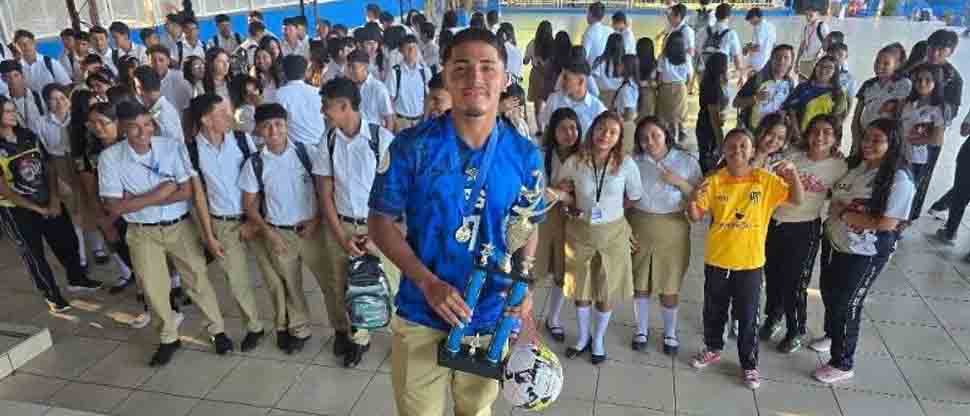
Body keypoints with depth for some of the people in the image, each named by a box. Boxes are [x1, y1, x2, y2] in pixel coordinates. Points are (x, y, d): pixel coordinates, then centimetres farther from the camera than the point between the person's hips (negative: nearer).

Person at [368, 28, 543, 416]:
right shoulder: (412, 146, -13)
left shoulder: (525, 154, -6)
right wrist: (428, 282, -19)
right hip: (421, 315, -1)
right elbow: (380, 222, -7)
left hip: (490, 317, 2)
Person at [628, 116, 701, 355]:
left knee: (670, 286, 11)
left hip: (673, 231, 0)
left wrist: (680, 182, -18)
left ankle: (670, 333, 34)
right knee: (639, 283, 14)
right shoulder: (633, 161, -5)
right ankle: (642, 329, 36)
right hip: (639, 229, 1)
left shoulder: (687, 161, -5)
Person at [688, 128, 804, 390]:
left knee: (747, 316, 9)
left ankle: (749, 364, 26)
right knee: (714, 311, 18)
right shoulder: (714, 181, -6)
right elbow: (695, 217, -4)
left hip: (750, 262, -1)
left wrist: (793, 174, -22)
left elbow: (797, 200, -7)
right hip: (716, 259, 1)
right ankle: (713, 349, 40)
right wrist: (693, 199, -26)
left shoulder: (766, 179, -6)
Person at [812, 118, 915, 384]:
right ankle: (832, 335, 49)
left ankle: (842, 364, 19)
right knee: (828, 292, 23)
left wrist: (844, 214, -19)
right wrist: (835, 209, -7)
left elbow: (887, 223, -25)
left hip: (865, 253, -7)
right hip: (834, 243, 7)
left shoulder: (898, 180, -20)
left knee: (847, 304, 3)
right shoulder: (855, 166, 1)